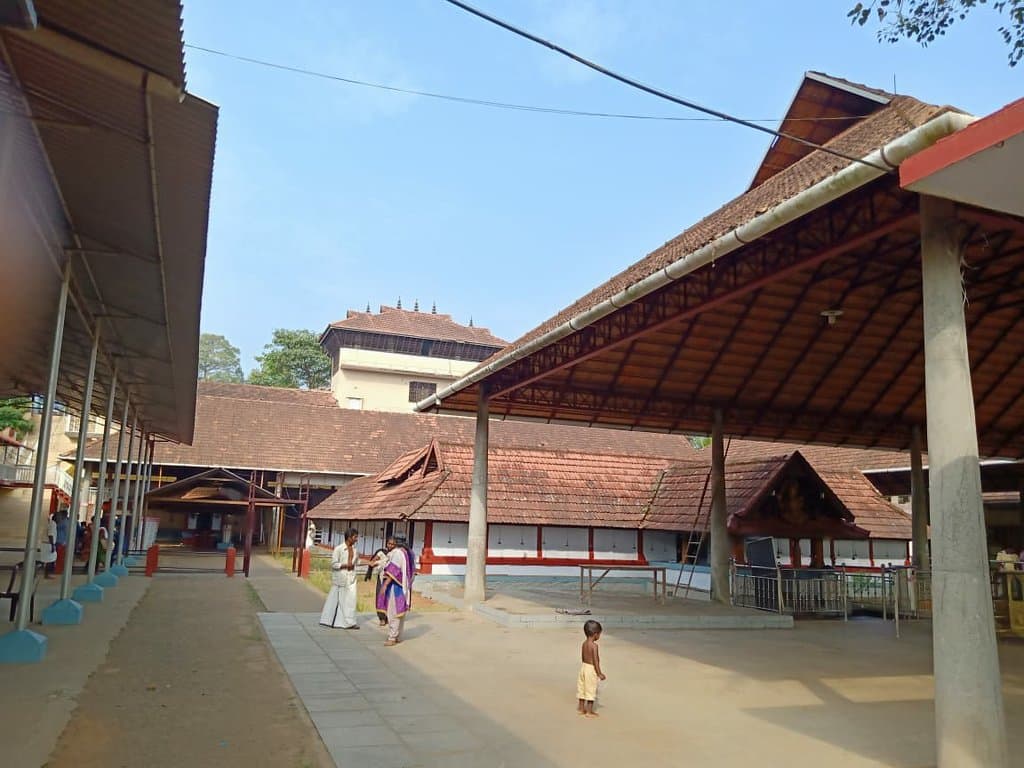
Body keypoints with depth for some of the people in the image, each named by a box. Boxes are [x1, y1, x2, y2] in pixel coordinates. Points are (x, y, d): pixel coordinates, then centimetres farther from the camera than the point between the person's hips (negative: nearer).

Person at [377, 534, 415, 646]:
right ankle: (398, 636, 18)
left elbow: (393, 570, -24)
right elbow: (412, 570, 14)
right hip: (403, 586, 9)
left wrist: (385, 585, -25)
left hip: (395, 586, -9)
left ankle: (392, 637, -4)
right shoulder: (407, 553, 10)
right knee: (400, 611, 13)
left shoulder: (397, 552, -16)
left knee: (393, 611, -6)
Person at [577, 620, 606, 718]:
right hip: (591, 669, -8)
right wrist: (599, 673, -15)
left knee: (582, 687, 17)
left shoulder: (584, 643, 4)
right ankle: (589, 711, 9)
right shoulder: (594, 645, -21)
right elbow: (595, 661, -21)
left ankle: (581, 708, 28)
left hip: (583, 667, 8)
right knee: (591, 689, 3)